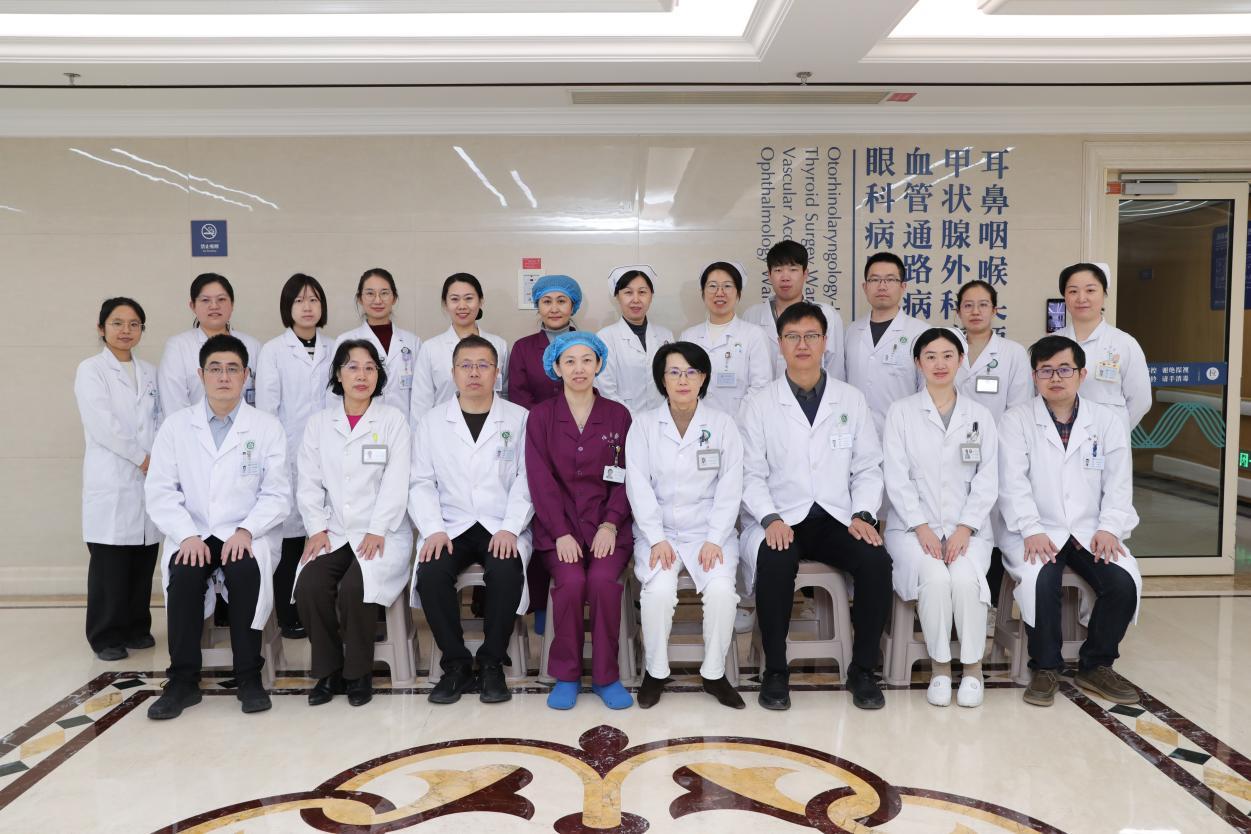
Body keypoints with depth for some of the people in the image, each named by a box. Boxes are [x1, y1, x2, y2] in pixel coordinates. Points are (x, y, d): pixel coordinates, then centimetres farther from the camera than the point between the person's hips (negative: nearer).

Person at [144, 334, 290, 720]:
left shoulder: (267, 427, 4)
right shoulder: (175, 425, 8)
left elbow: (277, 495, -1)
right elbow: (160, 490, 1)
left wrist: (246, 531, -18)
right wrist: (187, 535, -15)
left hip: (246, 536, -1)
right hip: (193, 535, 1)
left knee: (245, 570, -32)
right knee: (184, 572, -30)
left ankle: (249, 676, -17)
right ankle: (183, 679, -16)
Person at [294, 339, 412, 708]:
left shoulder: (393, 419, 4)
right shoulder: (319, 422, 12)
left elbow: (396, 482, -5)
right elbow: (309, 482, 7)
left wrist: (377, 532, -15)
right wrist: (317, 529, -7)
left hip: (380, 533, -3)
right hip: (332, 532, 3)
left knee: (355, 588, -28)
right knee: (309, 585, -23)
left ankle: (359, 672, -4)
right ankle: (328, 670, -2)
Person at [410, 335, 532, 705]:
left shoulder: (519, 418, 6)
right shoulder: (431, 422, 11)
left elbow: (527, 479, -1)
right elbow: (421, 483, 6)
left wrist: (510, 528, -14)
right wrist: (433, 529, -9)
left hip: (502, 528, -1)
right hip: (451, 527, 2)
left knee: (505, 571, -32)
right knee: (431, 572, -28)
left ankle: (492, 662, -10)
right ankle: (456, 663, -8)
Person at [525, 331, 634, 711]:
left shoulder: (618, 415, 8)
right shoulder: (541, 416, 6)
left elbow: (626, 479, 4)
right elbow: (540, 480, -2)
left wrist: (609, 525, -12)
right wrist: (561, 533, -13)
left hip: (607, 523, 0)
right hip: (558, 524, 0)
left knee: (604, 580, -27)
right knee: (571, 581, -27)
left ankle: (606, 676, -8)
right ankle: (566, 675, -5)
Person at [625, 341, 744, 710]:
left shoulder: (722, 424, 3)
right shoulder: (643, 424, 2)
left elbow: (729, 487, -1)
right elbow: (638, 485, -4)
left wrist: (715, 540, -12)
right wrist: (657, 539, -14)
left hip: (708, 529, 0)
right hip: (658, 530, 0)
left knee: (721, 589, -25)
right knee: (659, 590, -27)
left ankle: (714, 673, -2)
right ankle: (655, 672, -2)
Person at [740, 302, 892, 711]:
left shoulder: (852, 400, 11)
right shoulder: (759, 404, 5)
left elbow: (868, 468, 9)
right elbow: (752, 474, 0)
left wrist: (862, 514, -7)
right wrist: (770, 519, -16)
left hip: (837, 519, 2)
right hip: (781, 520, -2)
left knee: (877, 561, -26)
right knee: (774, 562, -33)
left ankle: (862, 669, -6)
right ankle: (775, 671, -14)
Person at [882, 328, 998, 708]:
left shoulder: (980, 415, 11)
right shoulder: (901, 411, 5)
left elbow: (987, 481, 4)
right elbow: (897, 478, -3)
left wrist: (964, 528, -11)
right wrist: (922, 528, -13)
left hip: (966, 526, 1)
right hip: (914, 524, -1)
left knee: (965, 577, -28)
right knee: (934, 577, -29)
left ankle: (973, 667, -6)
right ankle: (940, 666, -8)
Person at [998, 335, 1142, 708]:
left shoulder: (1108, 420, 10)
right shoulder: (1015, 421, 2)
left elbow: (1118, 483, 5)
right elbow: (1013, 483, -7)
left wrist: (1109, 527, -10)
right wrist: (1031, 530, -19)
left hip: (1090, 531, 3)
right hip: (1038, 532, -3)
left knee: (1124, 582, -23)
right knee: (1040, 578, -32)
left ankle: (1096, 665, 2)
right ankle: (1045, 667, -10)